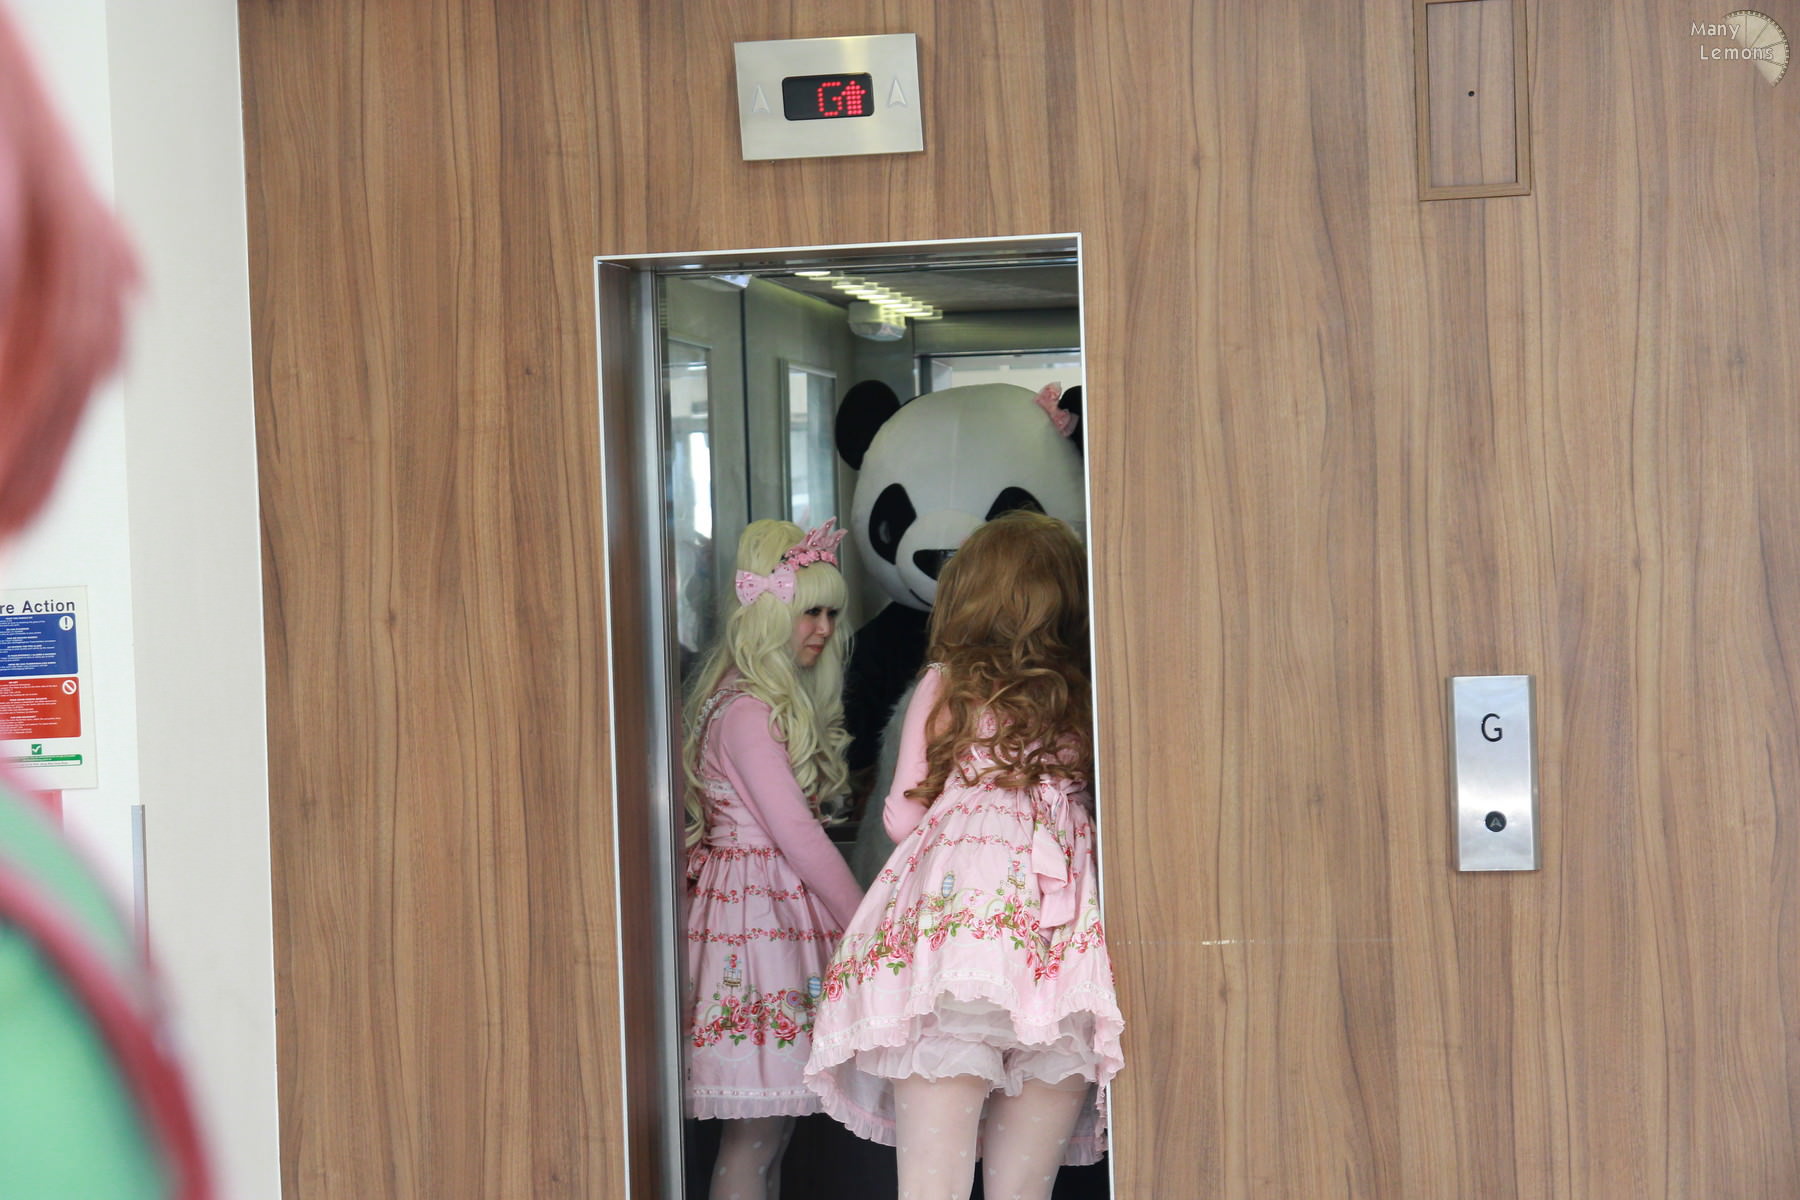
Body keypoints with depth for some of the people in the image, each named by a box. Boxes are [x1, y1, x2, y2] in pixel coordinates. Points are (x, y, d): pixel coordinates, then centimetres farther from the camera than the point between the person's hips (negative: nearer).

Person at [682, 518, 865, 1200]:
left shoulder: (786, 703, 18)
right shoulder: (748, 711, -13)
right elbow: (798, 834, -16)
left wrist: (854, 919, 10)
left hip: (785, 911, 10)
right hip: (756, 912, -10)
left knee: (772, 1130, 8)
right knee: (754, 1135, -8)